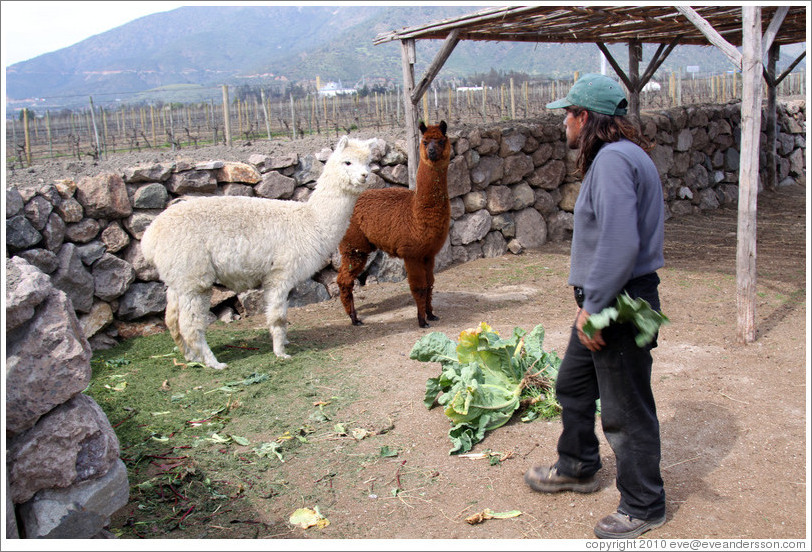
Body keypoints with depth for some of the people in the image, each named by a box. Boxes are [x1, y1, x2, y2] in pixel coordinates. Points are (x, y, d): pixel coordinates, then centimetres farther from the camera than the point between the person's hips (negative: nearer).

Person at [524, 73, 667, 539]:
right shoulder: (617, 155, 14)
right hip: (603, 301, 11)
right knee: (573, 385, 24)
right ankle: (578, 468, 44)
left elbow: (619, 245, -29)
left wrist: (594, 307, -22)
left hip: (619, 305, -11)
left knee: (626, 412, 4)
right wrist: (590, 304, 15)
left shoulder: (613, 159, -20)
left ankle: (644, 507, 22)